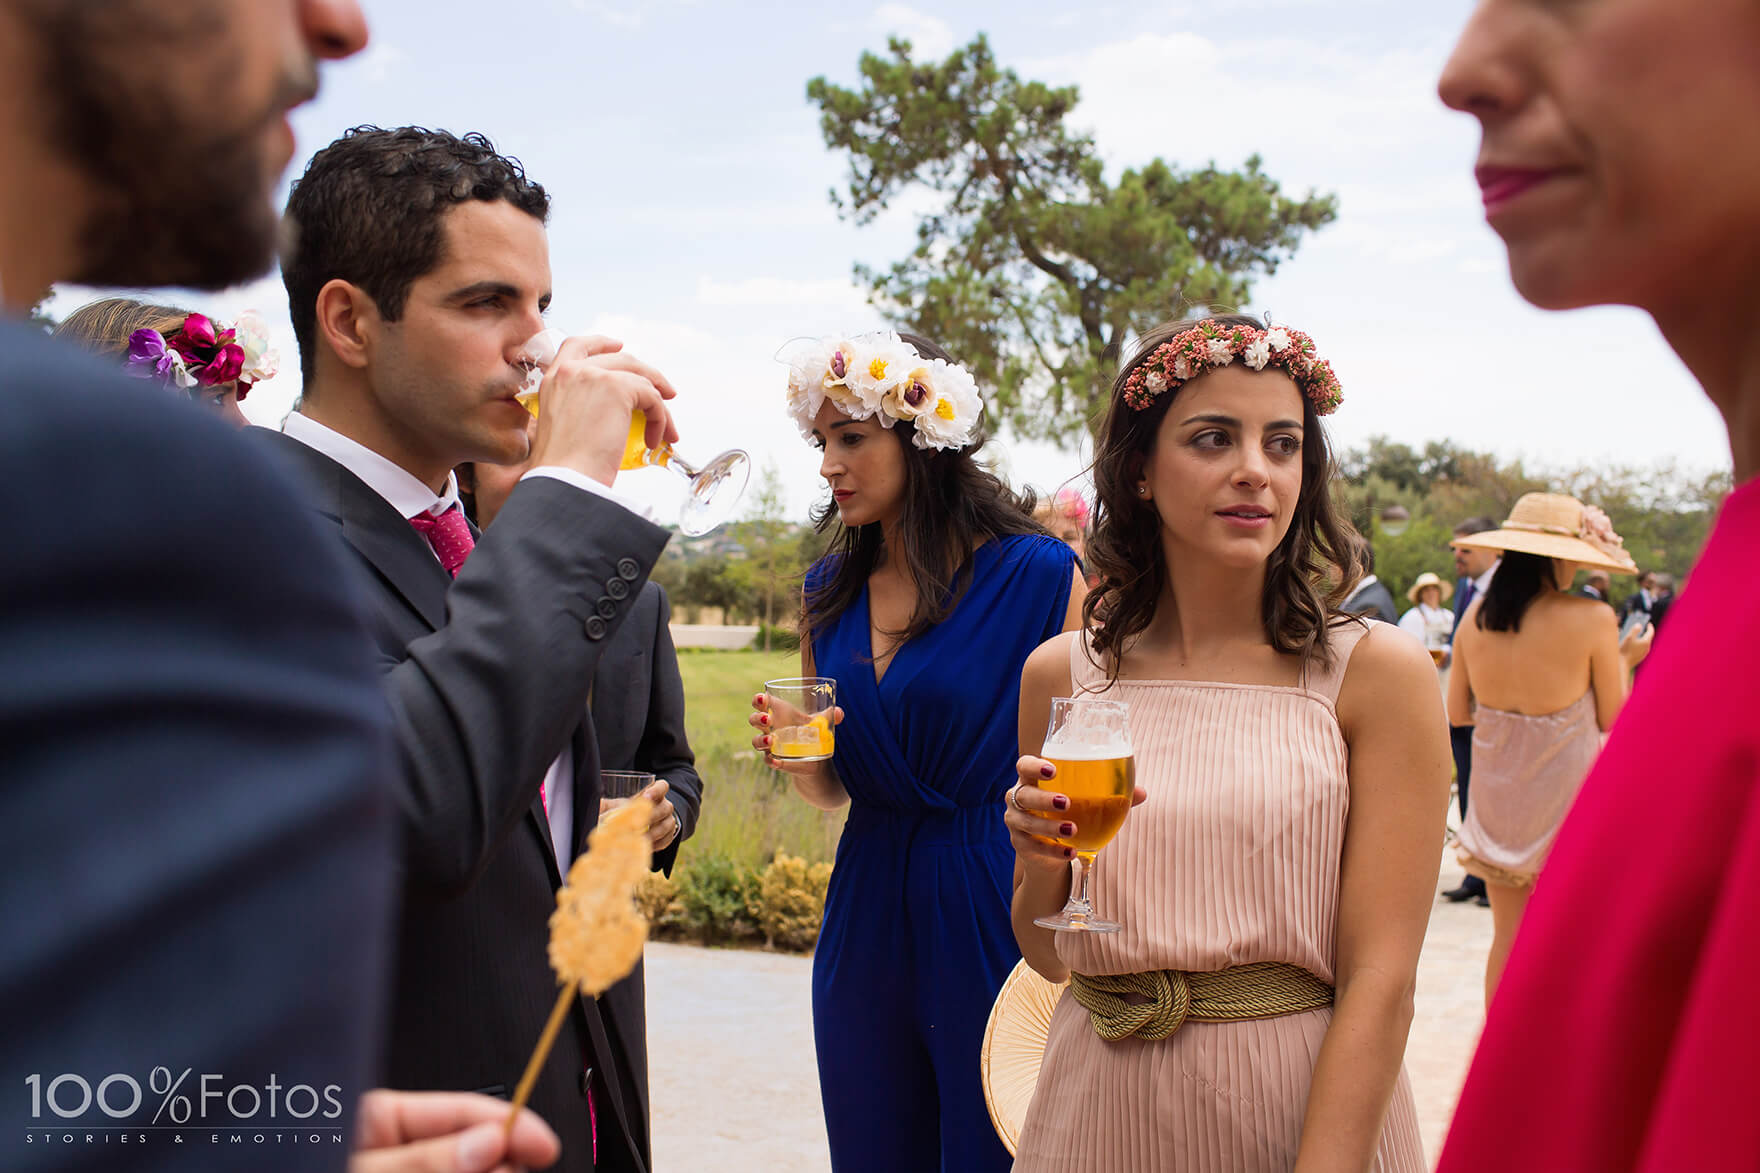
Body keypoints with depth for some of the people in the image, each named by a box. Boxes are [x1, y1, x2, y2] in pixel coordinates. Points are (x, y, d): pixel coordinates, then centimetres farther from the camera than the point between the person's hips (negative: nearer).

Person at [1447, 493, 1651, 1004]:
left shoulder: (1476, 614, -5)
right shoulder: (1592, 618, -18)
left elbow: (1457, 712, 2)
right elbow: (1612, 720, -7)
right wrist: (1625, 658, 9)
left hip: (1497, 802, 4)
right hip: (1565, 797, -4)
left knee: (1508, 935, 15)